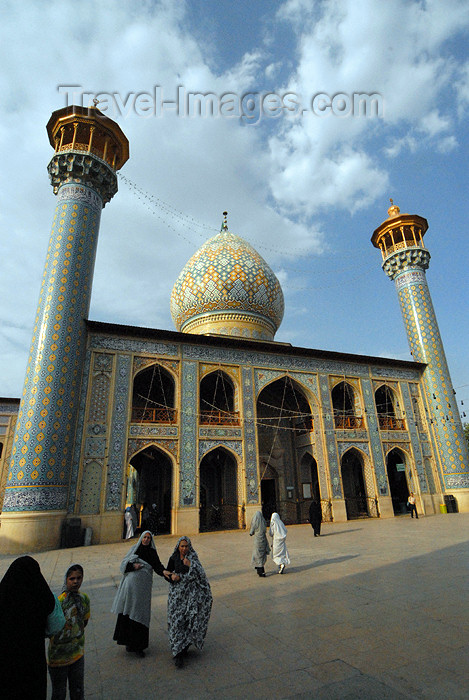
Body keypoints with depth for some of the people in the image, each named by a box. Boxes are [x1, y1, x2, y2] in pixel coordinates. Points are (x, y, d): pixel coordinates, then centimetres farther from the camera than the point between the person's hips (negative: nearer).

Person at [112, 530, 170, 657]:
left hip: (142, 586, -1)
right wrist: (133, 565, -11)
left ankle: (138, 646, 11)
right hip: (130, 584, 1)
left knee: (139, 614, 0)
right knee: (126, 612, 3)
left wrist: (163, 571, -28)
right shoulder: (134, 549, 8)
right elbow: (124, 563, 7)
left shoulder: (152, 552, 3)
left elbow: (157, 565, -9)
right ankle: (128, 641, 21)